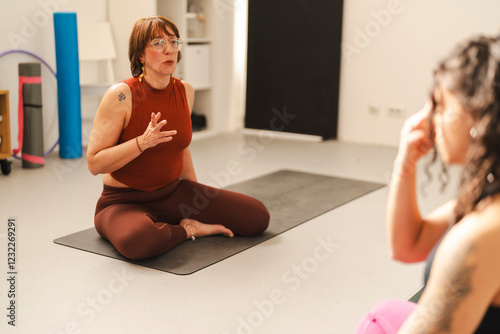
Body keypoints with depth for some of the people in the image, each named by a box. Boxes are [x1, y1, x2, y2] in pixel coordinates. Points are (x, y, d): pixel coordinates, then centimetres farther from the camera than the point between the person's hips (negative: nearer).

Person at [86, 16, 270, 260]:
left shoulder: (185, 92, 0)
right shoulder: (121, 95, -18)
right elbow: (94, 163, -18)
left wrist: (198, 197, 17)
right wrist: (142, 142, -31)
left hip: (173, 192, 5)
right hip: (124, 201, -4)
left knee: (258, 217, -7)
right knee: (137, 240, -42)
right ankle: (188, 230, -9)